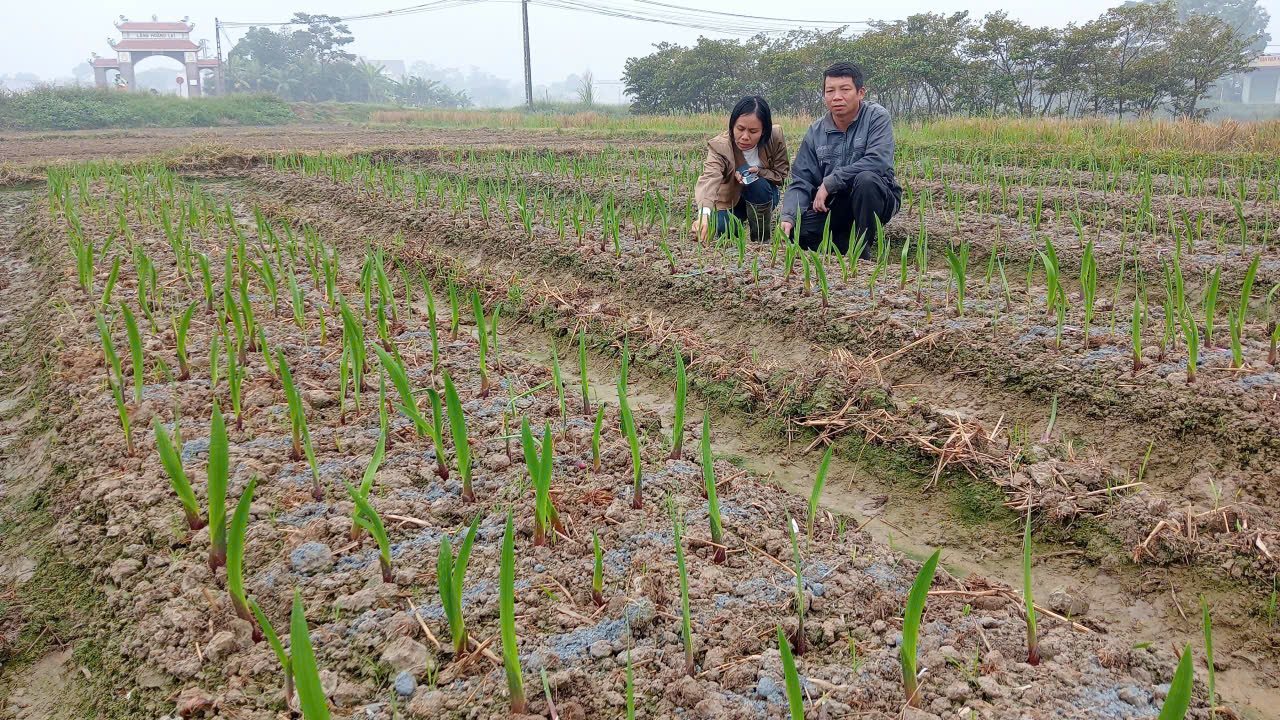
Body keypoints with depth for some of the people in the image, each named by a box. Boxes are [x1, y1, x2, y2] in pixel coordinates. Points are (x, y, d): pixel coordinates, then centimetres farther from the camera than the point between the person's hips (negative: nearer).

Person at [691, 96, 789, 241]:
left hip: (765, 194, 1)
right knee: (722, 228, -26)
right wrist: (704, 215, -69)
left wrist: (759, 172, -31)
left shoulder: (776, 137, -22)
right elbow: (709, 178, -49)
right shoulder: (719, 146, -31)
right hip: (731, 199, 0)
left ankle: (762, 238, -13)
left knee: (757, 182, -33)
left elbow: (781, 174, -7)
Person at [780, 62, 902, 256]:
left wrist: (829, 182, -25)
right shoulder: (816, 132, 1)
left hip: (877, 197, -4)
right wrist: (788, 217, -21)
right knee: (794, 230, -18)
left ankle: (862, 252, -19)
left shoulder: (876, 117, -11)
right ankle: (843, 243, 13)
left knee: (866, 178, -36)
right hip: (835, 203, 4)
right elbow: (801, 181, -3)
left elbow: (878, 161, -27)